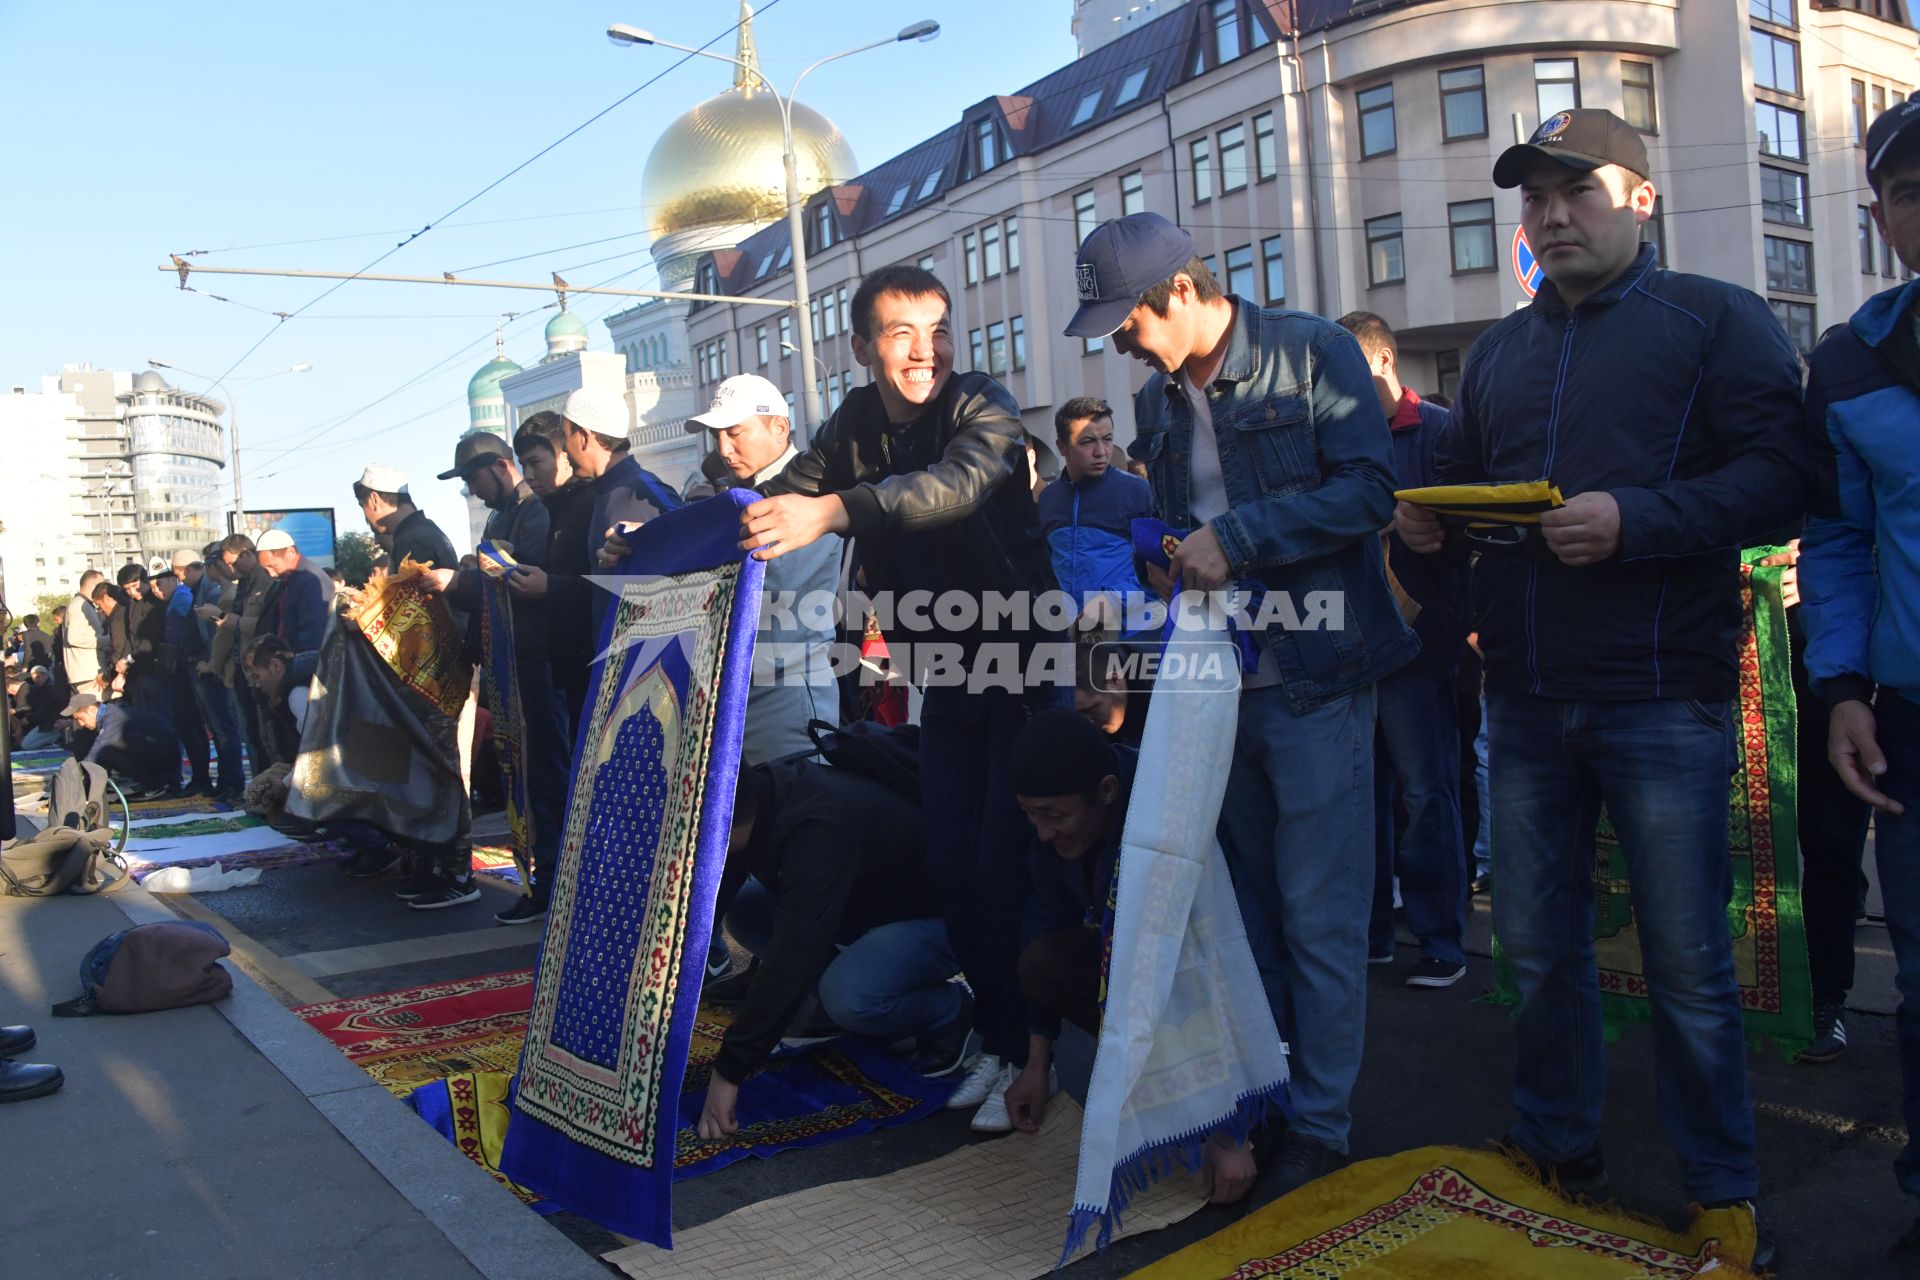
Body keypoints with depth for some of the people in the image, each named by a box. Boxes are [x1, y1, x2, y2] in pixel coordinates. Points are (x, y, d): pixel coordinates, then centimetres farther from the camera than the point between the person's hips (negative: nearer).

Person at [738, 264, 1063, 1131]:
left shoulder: (983, 407, -17)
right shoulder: (855, 424, 2)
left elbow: (958, 483, -38)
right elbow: (777, 503, -1)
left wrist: (831, 511, -53)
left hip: (1022, 666, -6)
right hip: (944, 674, 6)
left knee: (1006, 868, -8)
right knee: (951, 868, 7)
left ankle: (1038, 1055, 8)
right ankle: (999, 1042, 23)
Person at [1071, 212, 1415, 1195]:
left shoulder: (1312, 353, -5)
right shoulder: (1157, 403, 13)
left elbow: (1368, 489, -15)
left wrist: (1237, 537, -19)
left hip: (1313, 677, -6)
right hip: (1217, 679, 6)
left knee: (1318, 911, -1)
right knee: (1249, 902, 13)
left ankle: (1321, 1121, 12)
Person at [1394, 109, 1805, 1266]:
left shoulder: (1719, 321, 0)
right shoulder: (1500, 351, 18)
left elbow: (1778, 476, -10)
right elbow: (1461, 477, 21)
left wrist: (1635, 519, -23)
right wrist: (1432, 521, -1)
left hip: (1663, 694, -5)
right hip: (1526, 696, 5)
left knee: (1689, 961, 4)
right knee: (1539, 944, 12)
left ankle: (1724, 1194, 22)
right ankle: (1559, 1150, 30)